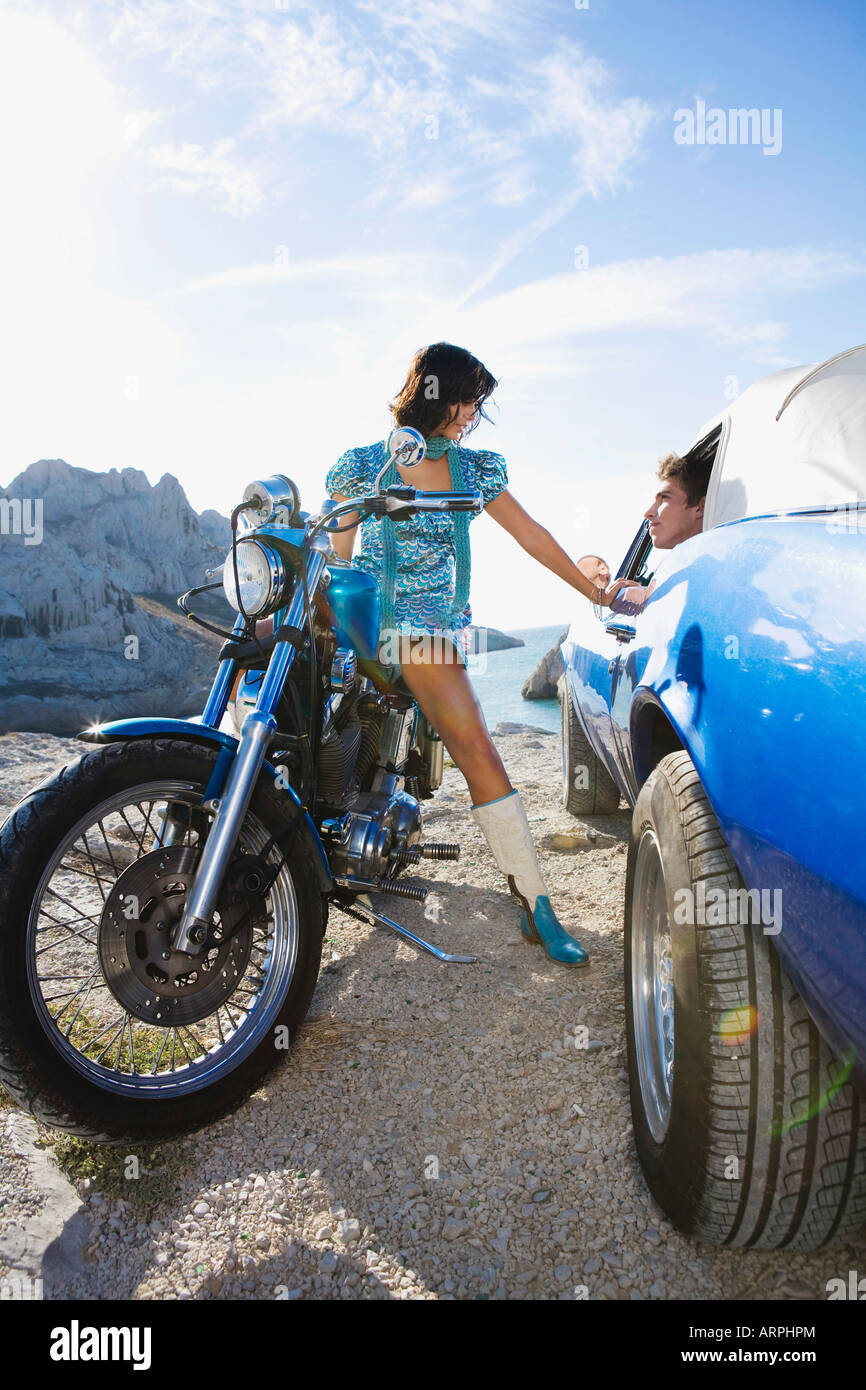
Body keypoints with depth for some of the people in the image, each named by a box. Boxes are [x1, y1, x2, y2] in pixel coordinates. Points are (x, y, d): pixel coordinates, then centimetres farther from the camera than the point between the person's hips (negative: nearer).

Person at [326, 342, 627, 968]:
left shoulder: (475, 469, 10)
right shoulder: (364, 465, 3)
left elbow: (533, 537, 15)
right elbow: (337, 552, 4)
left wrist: (597, 593, 17)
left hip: (429, 625, -1)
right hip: (363, 613, 1)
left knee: (478, 751, -14)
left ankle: (535, 901, -10)